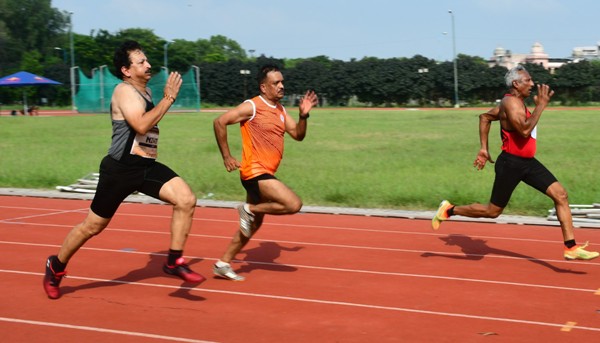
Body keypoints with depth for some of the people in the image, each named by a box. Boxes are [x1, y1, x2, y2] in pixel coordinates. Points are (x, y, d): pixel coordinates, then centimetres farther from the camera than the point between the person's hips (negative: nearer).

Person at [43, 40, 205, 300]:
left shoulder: (145, 91, 14)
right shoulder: (125, 91, -13)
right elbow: (141, 125, -29)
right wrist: (169, 98, -24)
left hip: (147, 166, 7)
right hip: (120, 169, -7)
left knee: (186, 200, -14)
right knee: (93, 226, 5)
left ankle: (174, 262, -5)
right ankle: (56, 266, 29)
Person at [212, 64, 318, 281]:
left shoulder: (280, 109, 13)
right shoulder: (252, 107, -12)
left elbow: (297, 135, 13)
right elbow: (220, 122, -16)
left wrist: (304, 115, -5)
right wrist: (226, 156, -14)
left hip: (265, 174, 9)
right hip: (255, 172, -9)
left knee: (254, 225, 15)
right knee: (294, 204, -21)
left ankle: (223, 264, 25)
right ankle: (249, 209, -3)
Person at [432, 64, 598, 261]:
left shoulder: (517, 102, 13)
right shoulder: (511, 102, -17)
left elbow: (485, 117, 22)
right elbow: (525, 130, -32)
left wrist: (484, 148, 19)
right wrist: (541, 105, -25)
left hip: (528, 162, 9)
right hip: (511, 164, -9)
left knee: (560, 195, -3)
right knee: (492, 211, 3)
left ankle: (571, 248, 1)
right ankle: (449, 210, 23)